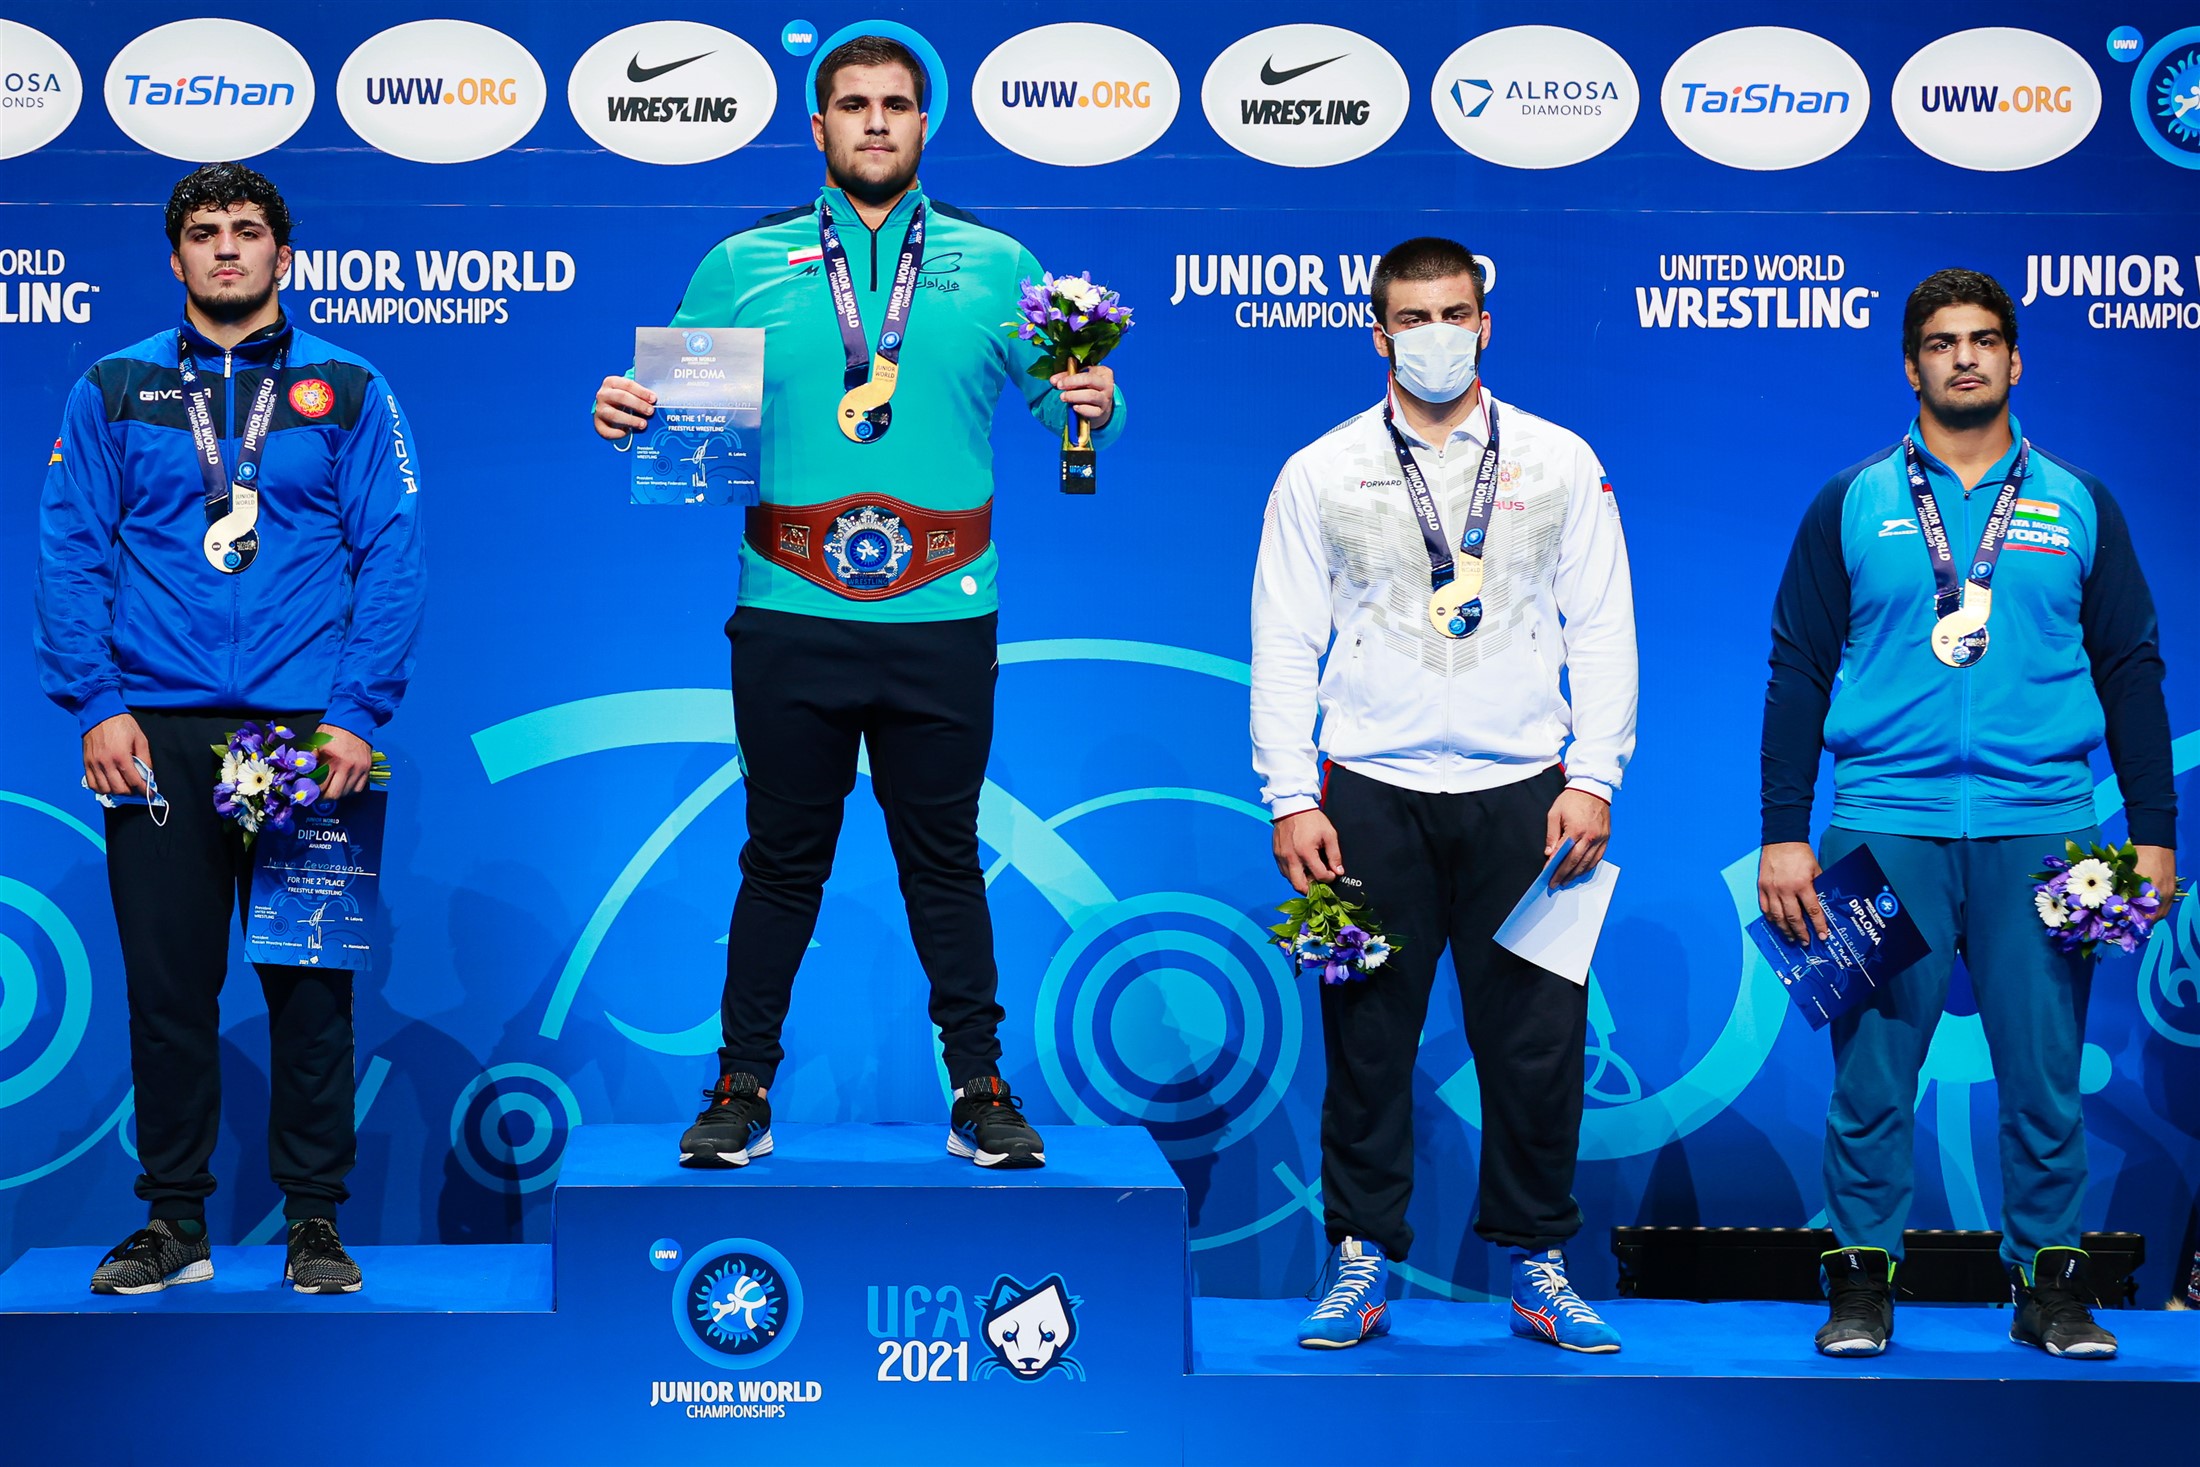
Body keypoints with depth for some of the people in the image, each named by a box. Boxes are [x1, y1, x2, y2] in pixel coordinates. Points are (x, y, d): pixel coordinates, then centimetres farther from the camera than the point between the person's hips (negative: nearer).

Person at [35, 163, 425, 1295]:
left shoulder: (348, 392, 8)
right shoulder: (114, 391, 11)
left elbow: (391, 560, 2)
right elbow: (71, 553, 6)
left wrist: (358, 712, -8)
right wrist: (96, 705, -6)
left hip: (308, 732, -1)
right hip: (157, 732, 1)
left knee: (311, 985, 2)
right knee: (167, 983, 4)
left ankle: (315, 1223, 11)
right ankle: (173, 1222, 14)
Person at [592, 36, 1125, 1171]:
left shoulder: (994, 266, 10)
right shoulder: (743, 266, 10)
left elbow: (1068, 393, 7)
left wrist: (1091, 407, -15)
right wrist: (625, 411, -11)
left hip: (942, 621, 0)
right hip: (790, 620, 0)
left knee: (945, 859, 7)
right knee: (782, 861, 6)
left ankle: (979, 1088, 15)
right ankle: (743, 1088, 16)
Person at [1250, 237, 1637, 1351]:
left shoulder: (1560, 462, 9)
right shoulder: (1320, 473, 7)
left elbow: (1602, 631, 8)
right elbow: (1283, 648, 6)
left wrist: (1592, 779, -2)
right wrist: (1290, 800, -3)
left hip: (1522, 789, 1)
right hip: (1371, 792, 0)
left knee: (1536, 1036, 1)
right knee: (1367, 1034, 2)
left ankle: (1536, 1265, 14)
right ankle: (1361, 1259, 13)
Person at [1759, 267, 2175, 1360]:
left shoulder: (2077, 507, 11)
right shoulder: (1851, 506, 8)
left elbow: (2132, 673, 12)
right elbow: (1797, 673, 6)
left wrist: (2154, 834, 5)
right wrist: (1782, 834, -1)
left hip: (2041, 829, 1)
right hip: (1885, 826, -1)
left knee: (2044, 1072, 1)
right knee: (1872, 1071, 0)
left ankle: (2049, 1285, 12)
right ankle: (1862, 1283, 10)